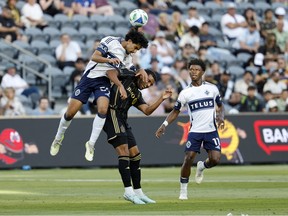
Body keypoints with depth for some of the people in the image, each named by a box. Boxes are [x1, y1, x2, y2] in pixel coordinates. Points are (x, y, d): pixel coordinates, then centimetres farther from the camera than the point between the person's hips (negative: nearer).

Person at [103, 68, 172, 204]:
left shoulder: (137, 95, 22)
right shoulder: (126, 78, 4)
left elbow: (147, 111, 11)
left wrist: (161, 99, 2)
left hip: (122, 120, 9)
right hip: (112, 113, -9)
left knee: (135, 154, 9)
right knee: (124, 152, -16)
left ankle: (138, 192, 16)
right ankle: (128, 191, -19)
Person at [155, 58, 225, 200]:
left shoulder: (212, 88, 5)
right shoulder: (185, 93, 3)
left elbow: (220, 106, 17)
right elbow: (175, 111, 10)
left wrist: (220, 117, -5)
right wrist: (164, 125, -3)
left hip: (211, 130, 1)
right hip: (195, 131, 0)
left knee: (215, 159, -14)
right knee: (188, 159, -12)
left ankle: (202, 167, 23)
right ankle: (183, 190, 4)